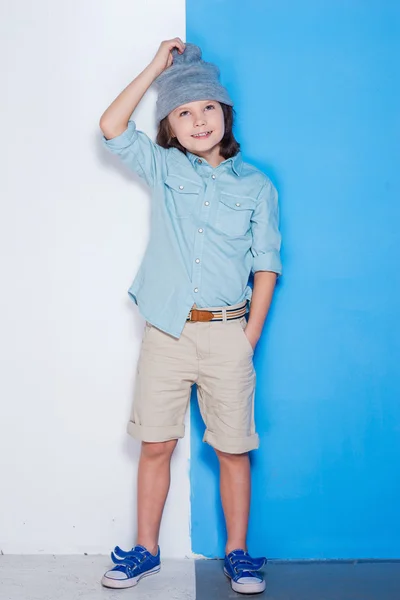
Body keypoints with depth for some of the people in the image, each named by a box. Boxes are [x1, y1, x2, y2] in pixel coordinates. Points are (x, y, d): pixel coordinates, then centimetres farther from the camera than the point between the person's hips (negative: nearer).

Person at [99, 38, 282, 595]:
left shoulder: (256, 185, 3)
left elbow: (266, 262, 3)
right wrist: (157, 66, -4)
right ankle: (146, 550, 23)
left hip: (227, 334, -1)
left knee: (233, 449, 6)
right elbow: (112, 126, -6)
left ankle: (237, 553, 22)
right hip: (166, 332, 1)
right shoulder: (163, 168, 6)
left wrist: (250, 336, -3)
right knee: (156, 444, 8)